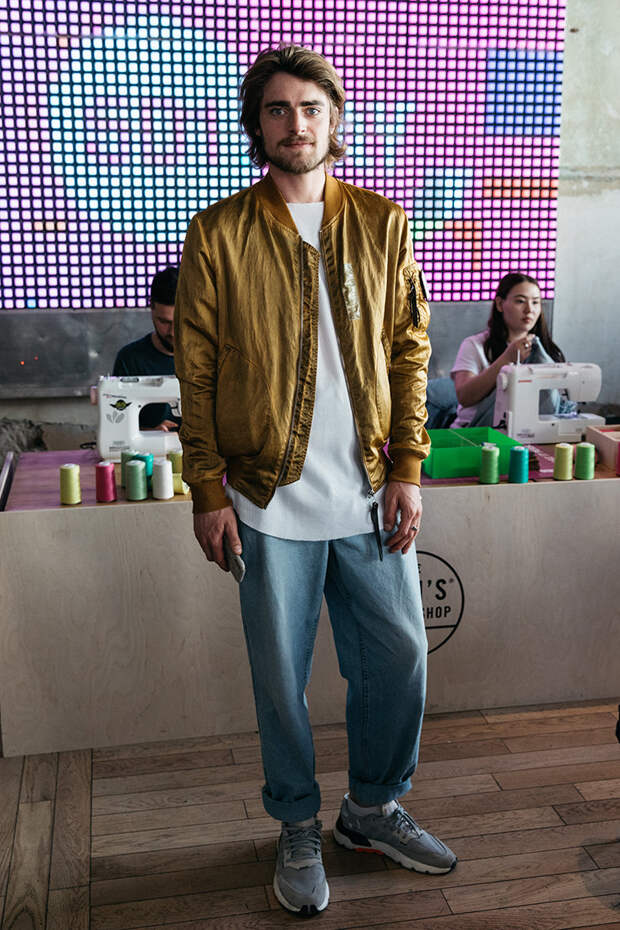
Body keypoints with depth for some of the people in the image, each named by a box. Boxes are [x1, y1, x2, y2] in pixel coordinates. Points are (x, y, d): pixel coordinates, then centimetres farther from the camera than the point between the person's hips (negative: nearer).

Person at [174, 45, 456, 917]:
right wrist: (209, 492, -6)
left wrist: (406, 470, -2)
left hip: (370, 493, 3)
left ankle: (374, 808, 34)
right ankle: (299, 828, 31)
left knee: (399, 656, 9)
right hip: (271, 497, -2)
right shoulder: (217, 235, -1)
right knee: (281, 676, 8)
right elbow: (196, 372, -1)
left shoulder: (382, 225, 6)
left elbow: (409, 351, 6)